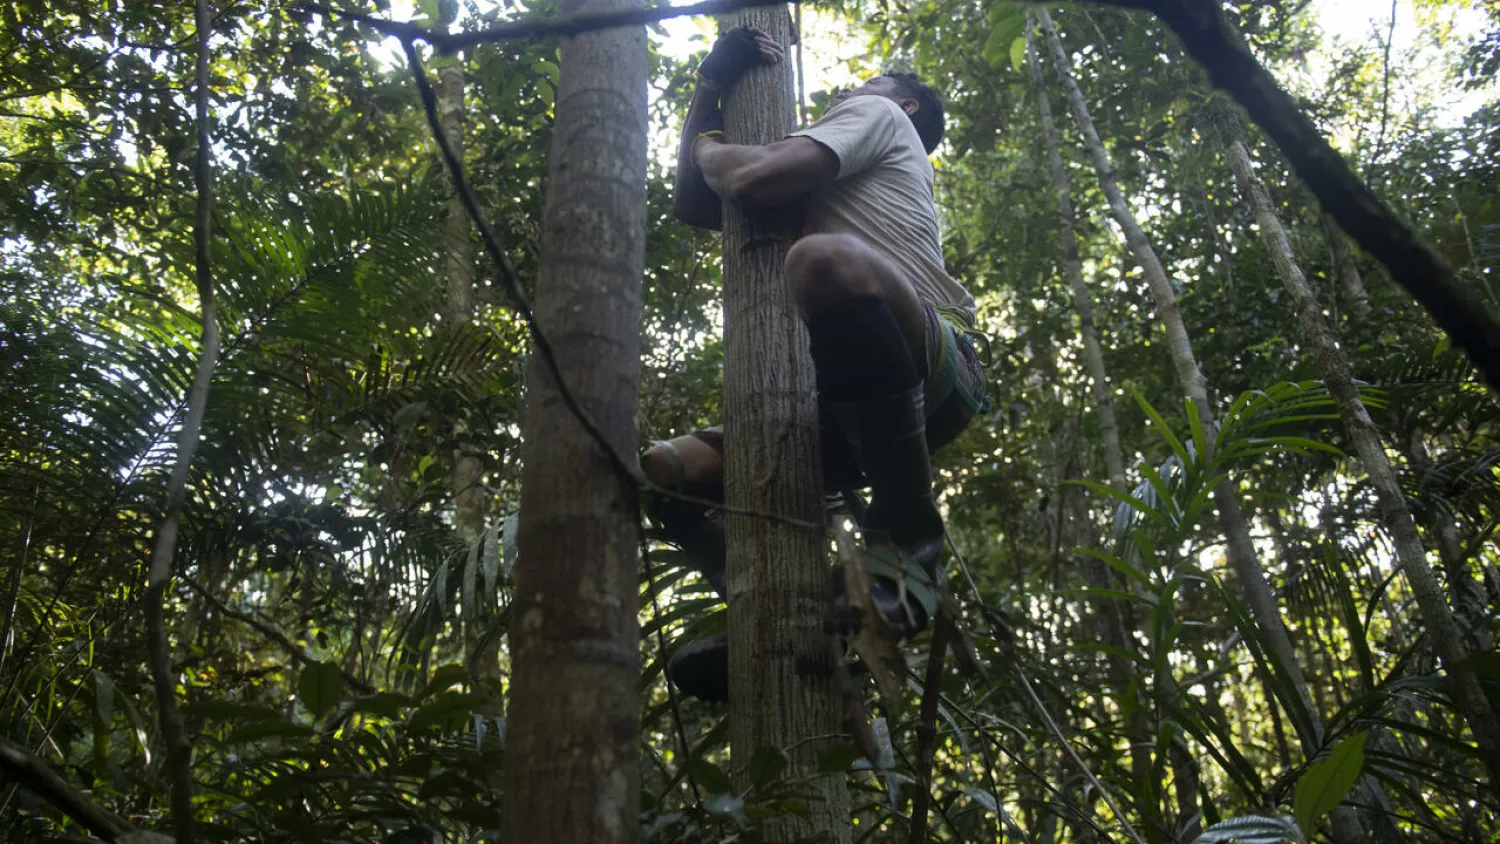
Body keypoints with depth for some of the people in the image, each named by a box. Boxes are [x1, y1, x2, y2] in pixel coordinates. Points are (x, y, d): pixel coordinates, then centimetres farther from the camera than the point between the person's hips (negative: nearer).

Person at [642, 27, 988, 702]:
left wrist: (710, 146, 16)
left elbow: (755, 178, -6)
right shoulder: (823, 193, 38)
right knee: (664, 472, 4)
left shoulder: (878, 117, 14)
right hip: (844, 406, 9)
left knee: (827, 261, -39)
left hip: (936, 375, -8)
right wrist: (709, 89, 28)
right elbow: (692, 205, 34)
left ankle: (908, 542, -30)